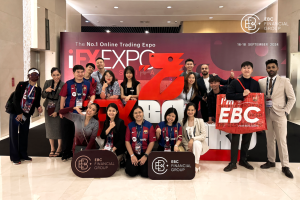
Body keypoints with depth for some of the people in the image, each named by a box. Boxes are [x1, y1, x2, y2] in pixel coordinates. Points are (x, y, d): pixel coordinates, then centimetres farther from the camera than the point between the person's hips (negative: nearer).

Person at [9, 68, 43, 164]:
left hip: (27, 115, 4)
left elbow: (36, 102, 8)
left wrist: (39, 107, -16)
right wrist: (19, 113, -15)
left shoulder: (38, 89, 4)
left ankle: (23, 155, 22)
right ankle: (15, 157, 10)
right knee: (14, 134, 1)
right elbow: (16, 99, -12)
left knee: (24, 134, 10)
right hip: (16, 113, -4)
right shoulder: (21, 85, -8)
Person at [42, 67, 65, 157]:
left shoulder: (63, 85, -9)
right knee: (49, 127, 7)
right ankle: (52, 148, 18)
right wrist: (46, 91, -19)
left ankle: (59, 148, 13)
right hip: (48, 108, 4)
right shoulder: (47, 82, 1)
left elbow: (60, 99, -11)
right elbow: (43, 96, 3)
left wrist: (56, 111, -13)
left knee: (58, 127, -2)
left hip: (58, 108, -4)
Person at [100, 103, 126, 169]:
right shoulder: (106, 122, 8)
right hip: (106, 147, 5)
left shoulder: (120, 122, -9)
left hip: (117, 149, -5)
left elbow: (122, 140, -11)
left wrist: (112, 150, -14)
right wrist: (110, 127, -12)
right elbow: (102, 136, 0)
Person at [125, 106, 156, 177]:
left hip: (145, 153, -1)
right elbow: (127, 141, 0)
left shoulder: (149, 125, -1)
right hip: (133, 153, 1)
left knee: (145, 173, -18)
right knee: (132, 172, -19)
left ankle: (141, 165, 15)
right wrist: (132, 155, -10)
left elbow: (152, 142, -4)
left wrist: (145, 156, -12)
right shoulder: (130, 125, 3)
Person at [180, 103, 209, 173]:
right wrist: (187, 147, -11)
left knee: (196, 143, -39)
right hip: (188, 146, 1)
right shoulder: (183, 122, 3)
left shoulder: (200, 121, -2)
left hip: (198, 144, 0)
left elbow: (204, 135, -10)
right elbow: (182, 137, 1)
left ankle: (196, 164, -24)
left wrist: (193, 139, -24)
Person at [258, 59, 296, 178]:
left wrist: (286, 111, -8)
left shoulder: (284, 81, -2)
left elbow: (292, 98, 0)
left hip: (279, 115, -3)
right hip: (266, 114, 3)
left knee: (282, 141, -2)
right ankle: (271, 161, 24)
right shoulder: (261, 82, 6)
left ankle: (285, 166, 7)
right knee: (269, 140, 11)